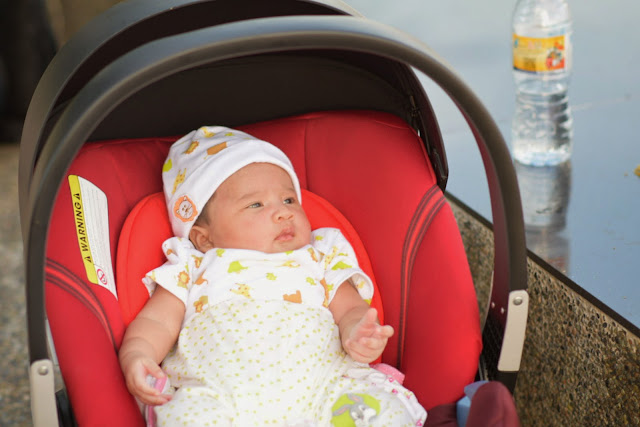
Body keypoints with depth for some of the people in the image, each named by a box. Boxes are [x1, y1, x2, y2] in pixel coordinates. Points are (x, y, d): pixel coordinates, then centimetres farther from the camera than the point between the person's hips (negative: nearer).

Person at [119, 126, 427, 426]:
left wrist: (357, 334, -8)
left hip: (316, 388, 2)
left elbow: (350, 309, 19)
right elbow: (157, 322, 15)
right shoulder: (194, 269, 22)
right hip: (218, 392, -1)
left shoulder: (321, 260, 27)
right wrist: (136, 356, -9)